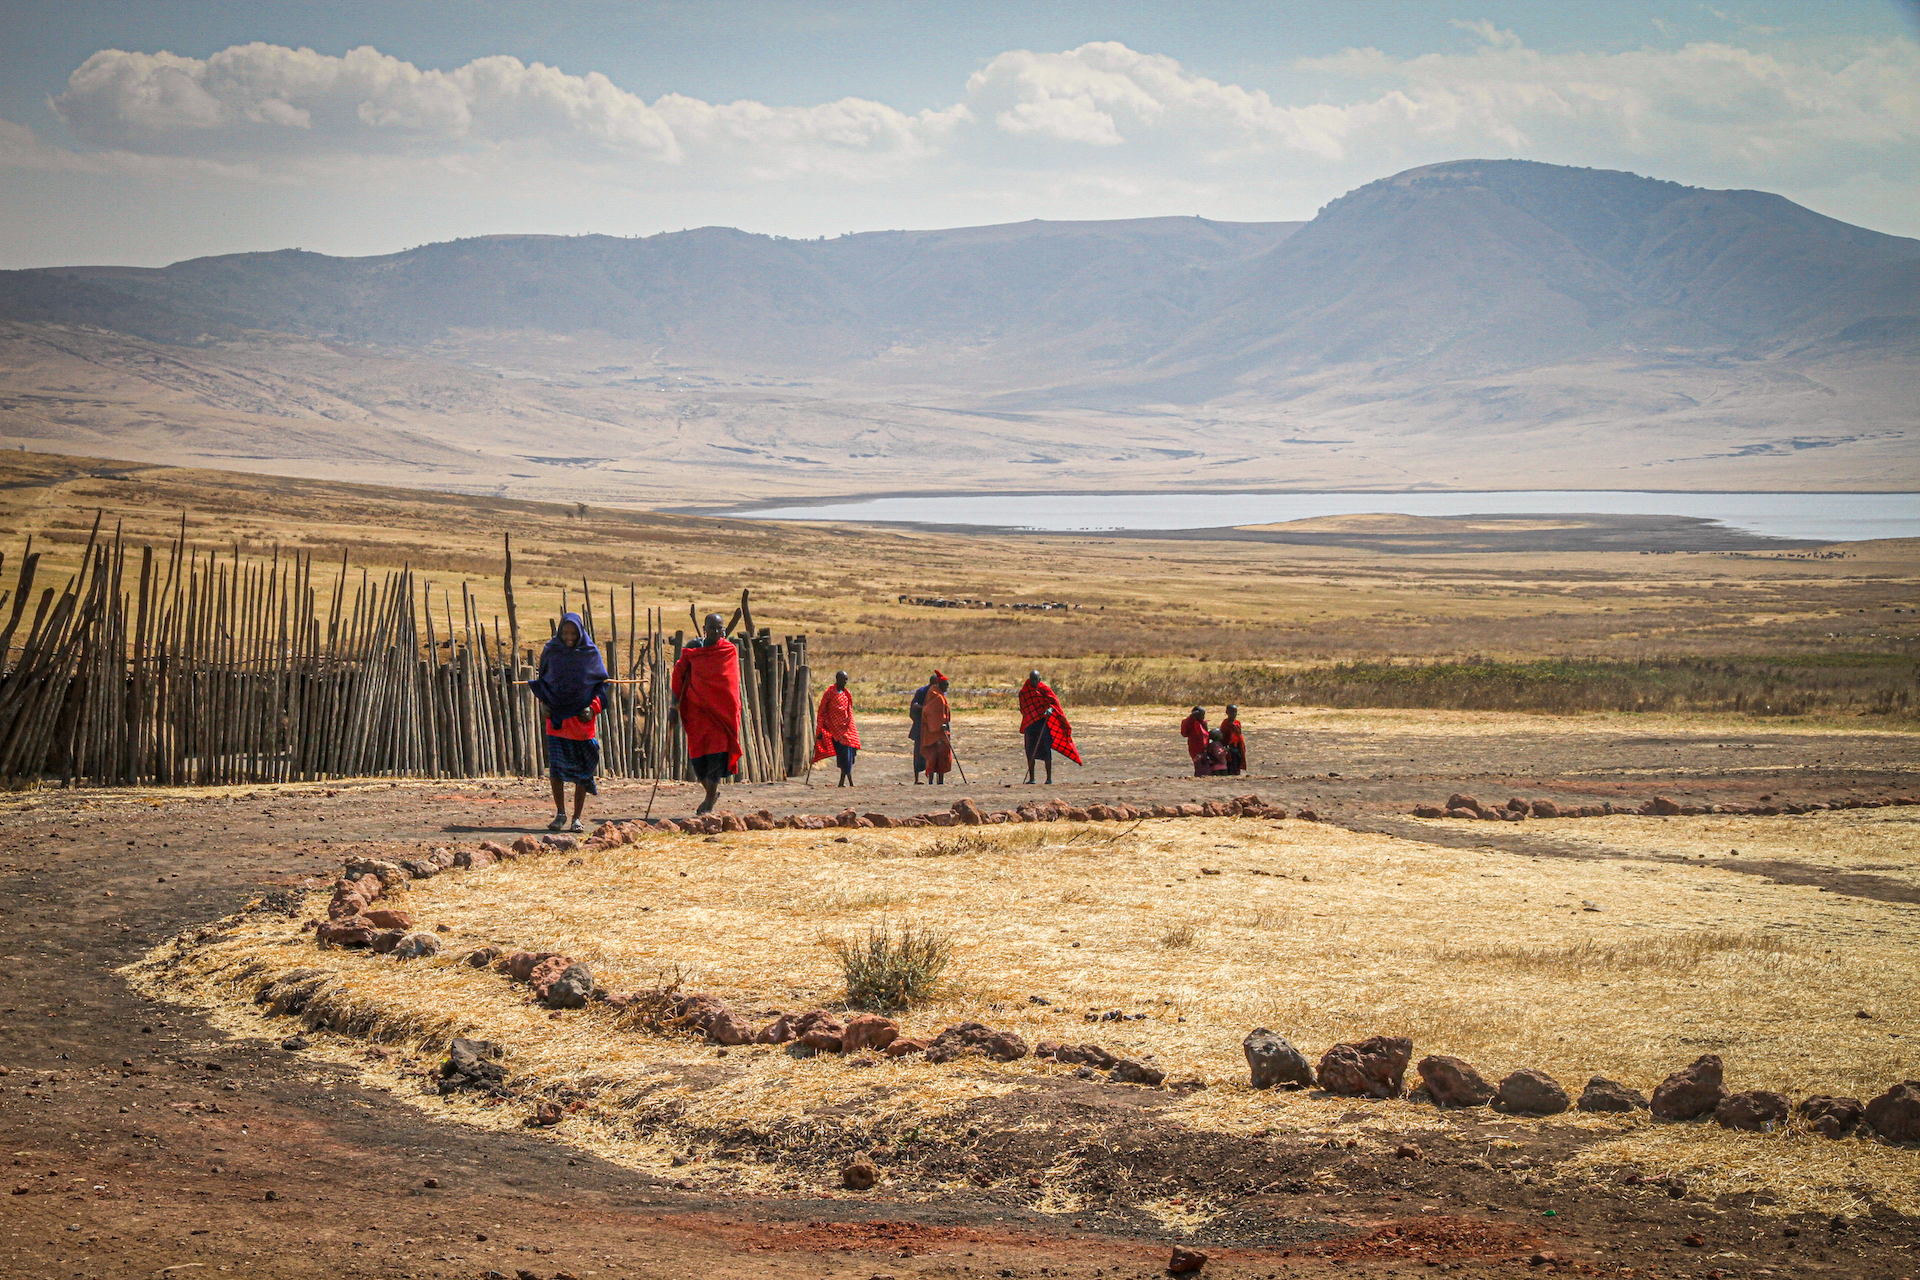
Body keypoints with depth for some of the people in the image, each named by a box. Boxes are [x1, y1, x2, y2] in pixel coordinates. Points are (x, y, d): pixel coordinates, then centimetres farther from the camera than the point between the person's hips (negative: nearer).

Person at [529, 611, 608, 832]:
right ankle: (560, 814, 6)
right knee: (556, 766, -6)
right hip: (557, 715, 1)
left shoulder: (591, 653, -1)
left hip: (582, 717, -1)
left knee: (582, 770, 0)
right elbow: (542, 679, 14)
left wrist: (593, 707, -7)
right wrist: (544, 703, -1)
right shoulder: (551, 651, 2)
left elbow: (602, 682, 6)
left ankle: (577, 818, 7)